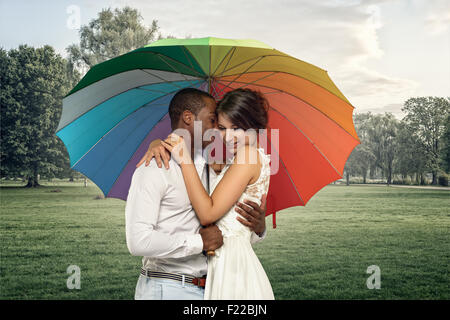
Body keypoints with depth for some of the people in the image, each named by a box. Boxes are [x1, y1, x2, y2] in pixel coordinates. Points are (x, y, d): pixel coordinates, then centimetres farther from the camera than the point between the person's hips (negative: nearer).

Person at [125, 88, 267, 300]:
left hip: (204, 289, 7)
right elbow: (139, 241, -21)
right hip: (166, 289, -7)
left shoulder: (205, 170, 15)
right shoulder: (154, 169, -10)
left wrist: (258, 229, -1)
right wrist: (199, 241, -14)